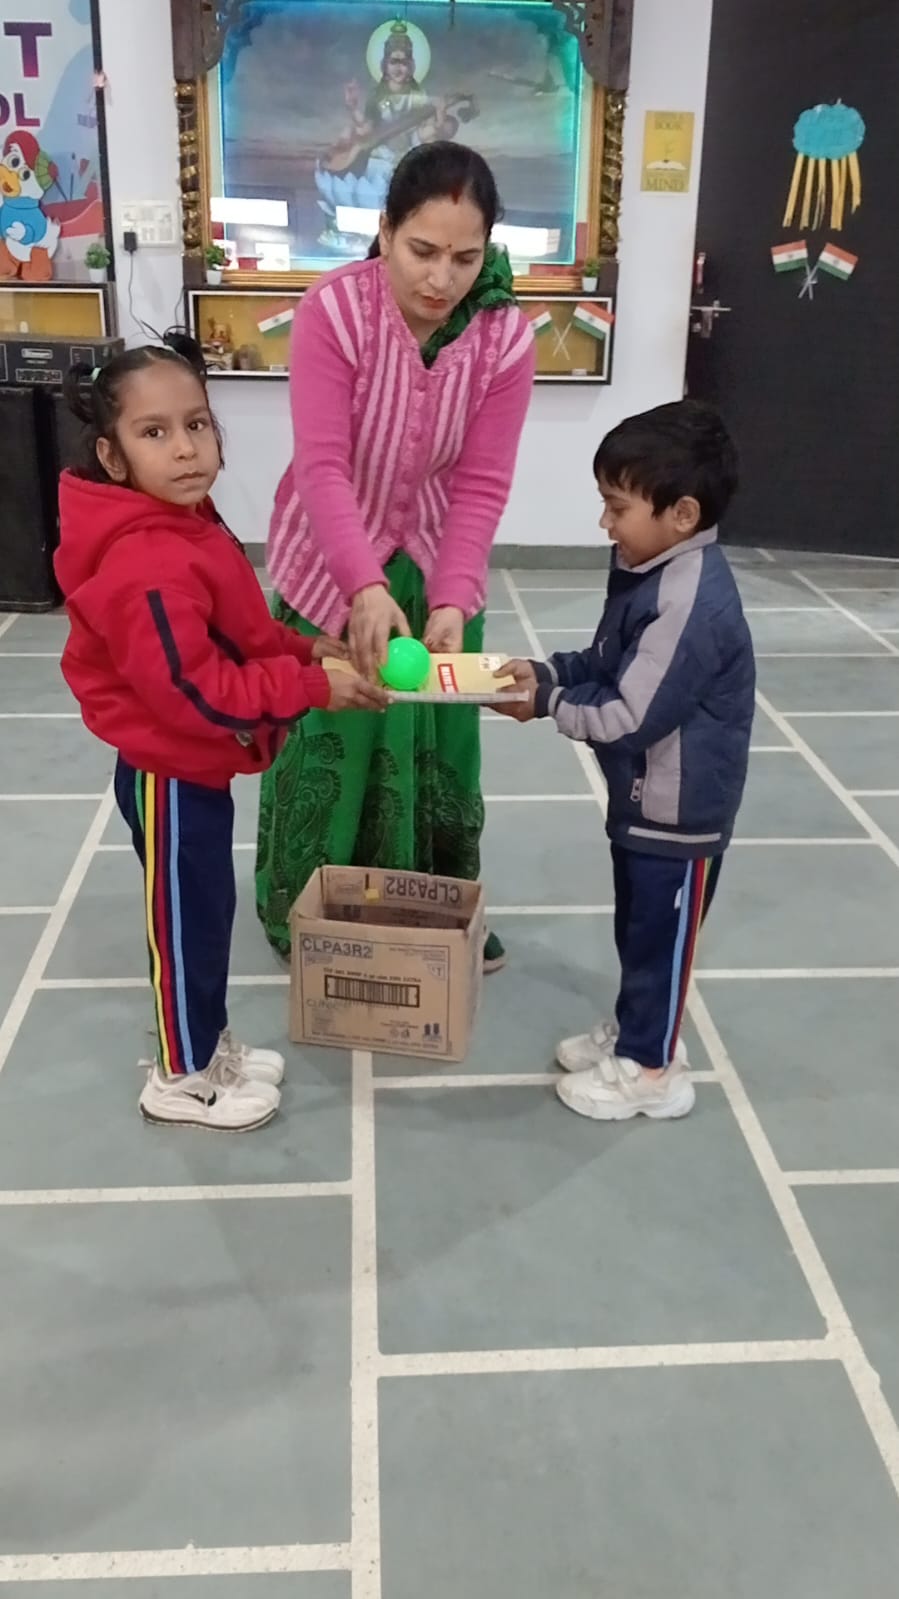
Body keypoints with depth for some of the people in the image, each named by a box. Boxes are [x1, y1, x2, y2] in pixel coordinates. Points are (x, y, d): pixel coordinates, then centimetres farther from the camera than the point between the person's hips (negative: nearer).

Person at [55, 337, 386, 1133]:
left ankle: (211, 1042, 41)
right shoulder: (148, 567, -29)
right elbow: (194, 692, -31)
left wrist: (303, 649, -1)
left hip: (192, 768, 10)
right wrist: (312, 687, -27)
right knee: (187, 923, 7)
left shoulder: (187, 527, 4)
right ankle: (182, 1076, 27)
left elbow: (238, 637, 13)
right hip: (169, 776, -10)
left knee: (209, 912, 22)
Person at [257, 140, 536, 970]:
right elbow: (322, 466, -28)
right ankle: (305, 917, 30)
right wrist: (365, 588, -42)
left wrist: (449, 599, -29)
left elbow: (481, 486, -16)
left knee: (439, 741, 12)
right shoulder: (332, 310, -23)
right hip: (329, 567, -2)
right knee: (324, 740, 9)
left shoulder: (506, 337, -16)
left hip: (435, 568, 2)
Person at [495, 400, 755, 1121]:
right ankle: (637, 1030, 42)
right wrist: (545, 670, -3)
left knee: (660, 935, 7)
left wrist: (546, 704, -17)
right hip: (643, 798, 9)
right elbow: (606, 664, 13)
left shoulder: (692, 604, -29)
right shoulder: (651, 571, 2)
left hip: (679, 812, -9)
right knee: (639, 928, 24)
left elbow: (629, 718, -28)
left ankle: (650, 1069, 25)